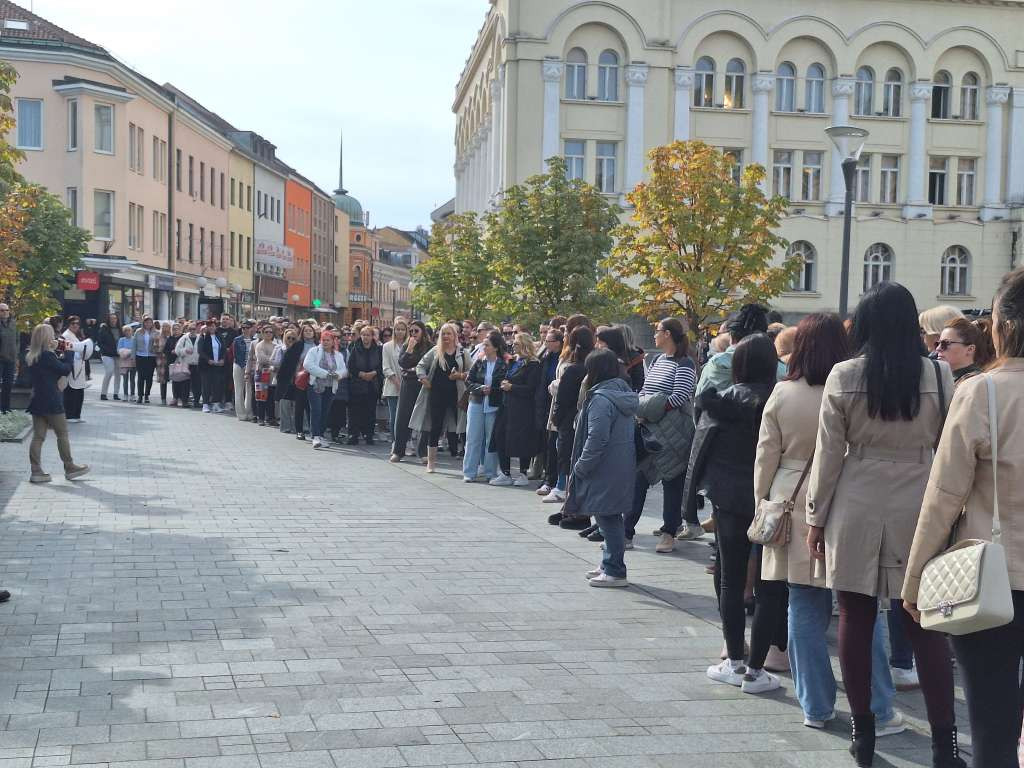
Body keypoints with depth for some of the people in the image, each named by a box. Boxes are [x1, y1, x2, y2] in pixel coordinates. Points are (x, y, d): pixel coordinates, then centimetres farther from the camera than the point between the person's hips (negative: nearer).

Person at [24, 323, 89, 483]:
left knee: (38, 436, 6)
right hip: (51, 402, -7)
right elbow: (66, 369, -12)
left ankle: (36, 471, 4)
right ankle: (69, 468, 15)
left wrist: (55, 351, 10)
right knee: (62, 434, 6)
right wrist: (68, 352, -1)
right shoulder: (47, 356, -18)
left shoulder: (31, 357, 7)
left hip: (37, 402, 8)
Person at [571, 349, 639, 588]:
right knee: (611, 517, 17)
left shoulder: (601, 399, -19)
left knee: (607, 517, -2)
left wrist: (581, 466, -12)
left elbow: (597, 439, -24)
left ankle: (615, 572, 3)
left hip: (606, 470, -9)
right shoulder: (625, 395, 11)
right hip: (623, 467, 9)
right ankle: (609, 565, 28)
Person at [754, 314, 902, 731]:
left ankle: (816, 707, 15)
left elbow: (766, 457, 2)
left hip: (795, 513, 2)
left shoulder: (782, 394, -3)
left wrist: (763, 505, 14)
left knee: (805, 611, 8)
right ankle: (877, 711, 10)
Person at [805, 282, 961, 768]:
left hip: (857, 508, 0)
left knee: (856, 620, 9)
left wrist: (816, 517, 7)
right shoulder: (939, 376, -2)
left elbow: (829, 454, -1)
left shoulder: (844, 377, -4)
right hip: (919, 508, 1)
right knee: (925, 626, 5)